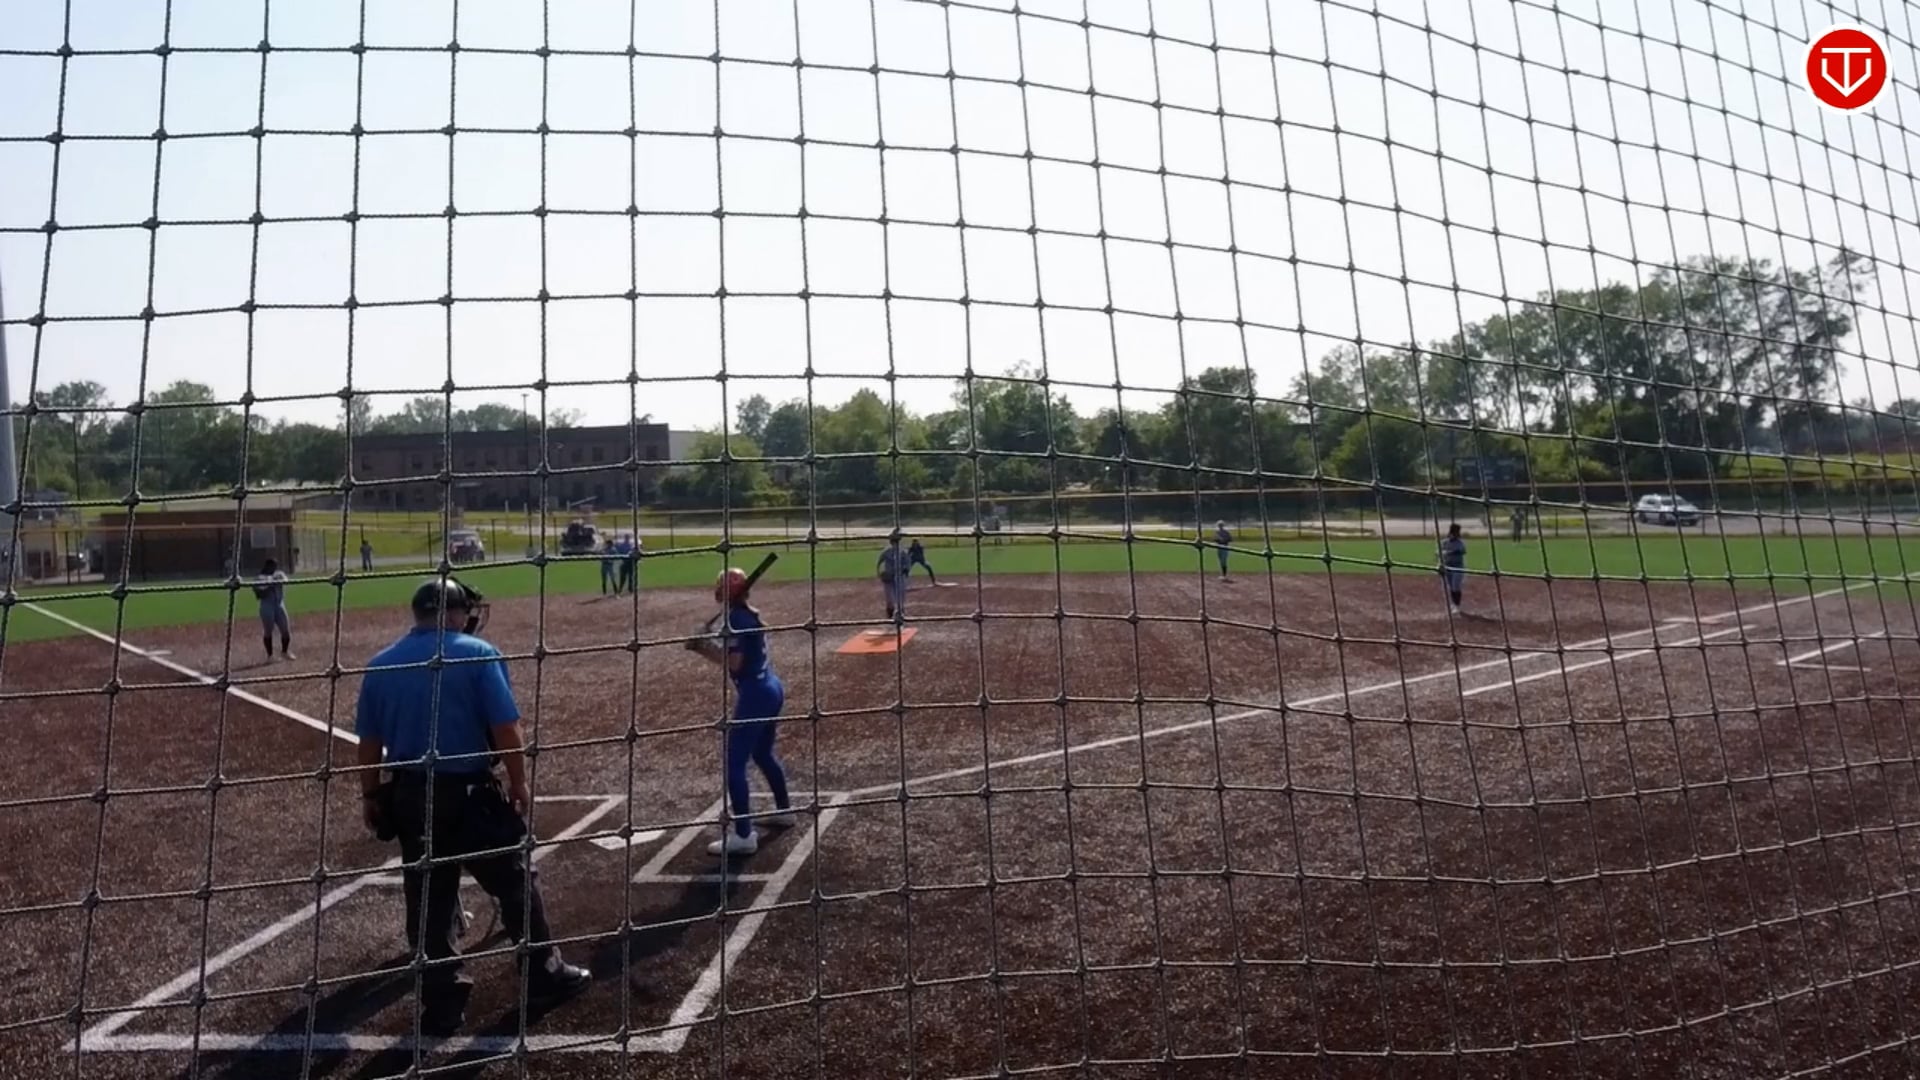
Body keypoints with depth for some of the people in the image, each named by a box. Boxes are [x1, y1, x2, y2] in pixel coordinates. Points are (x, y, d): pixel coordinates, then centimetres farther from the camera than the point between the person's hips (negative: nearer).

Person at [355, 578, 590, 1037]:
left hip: (409, 797, 5)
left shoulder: (380, 664, 4)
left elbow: (369, 742, 7)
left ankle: (441, 1002, 18)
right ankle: (544, 972, 22)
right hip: (469, 793, -4)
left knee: (428, 901, 12)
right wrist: (518, 783, -3)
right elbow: (505, 727, -13)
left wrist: (372, 798, 16)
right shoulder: (478, 653, -10)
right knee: (515, 883, 11)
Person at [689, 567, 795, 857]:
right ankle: (784, 811, 41)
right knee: (763, 754, 27)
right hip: (771, 689, 10)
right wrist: (707, 646, 7)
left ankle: (743, 836, -8)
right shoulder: (750, 614, 12)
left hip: (755, 695, -10)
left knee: (734, 764, -7)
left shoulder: (735, 618, -16)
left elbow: (734, 662, -22)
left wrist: (702, 646, -12)